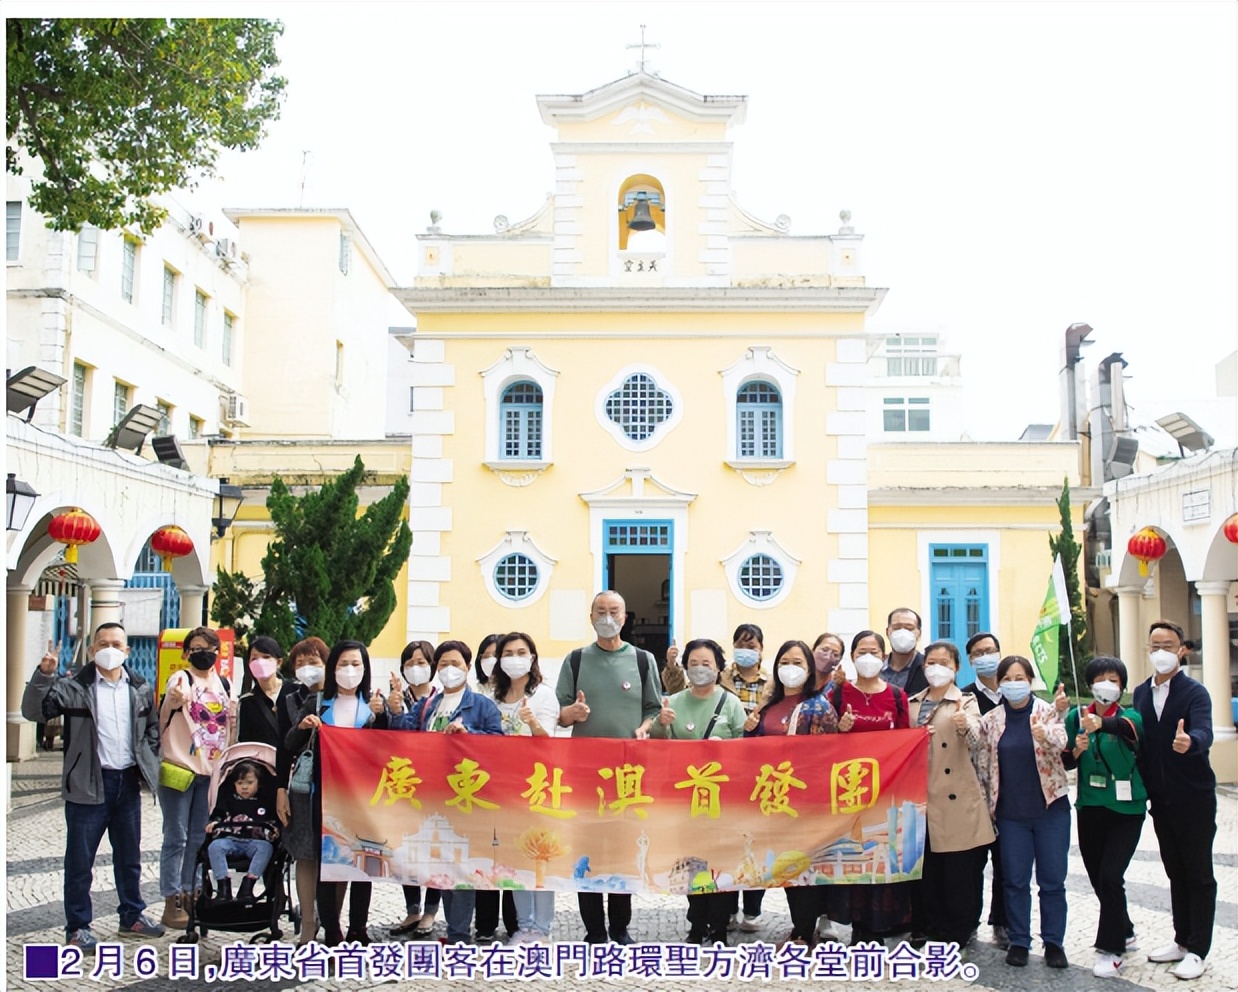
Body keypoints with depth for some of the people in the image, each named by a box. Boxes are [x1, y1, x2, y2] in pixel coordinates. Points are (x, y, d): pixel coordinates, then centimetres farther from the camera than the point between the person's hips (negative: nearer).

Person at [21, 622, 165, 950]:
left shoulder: (141, 689, 7)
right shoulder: (75, 687, -6)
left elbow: (153, 727, 16)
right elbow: (33, 710, -16)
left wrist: (148, 761, 7)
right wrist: (43, 675, -28)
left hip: (128, 782, 4)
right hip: (89, 784, -4)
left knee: (129, 856, 16)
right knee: (80, 860, 3)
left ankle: (132, 917, 30)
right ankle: (78, 927, 15)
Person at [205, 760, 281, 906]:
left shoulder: (265, 803, 20)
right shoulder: (228, 800, 25)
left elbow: (274, 822, 16)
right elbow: (217, 815, 22)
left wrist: (274, 831, -5)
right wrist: (212, 823, 0)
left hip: (255, 841, -1)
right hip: (230, 839, 1)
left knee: (266, 847, -34)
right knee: (214, 846, -30)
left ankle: (247, 886, -38)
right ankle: (223, 886, -33)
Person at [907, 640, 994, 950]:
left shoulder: (966, 701, 0)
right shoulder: (912, 703, 12)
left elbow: (973, 738, -20)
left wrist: (964, 725, -43)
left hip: (957, 801, -3)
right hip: (922, 799, 4)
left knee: (960, 871, 1)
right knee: (924, 869, 7)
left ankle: (957, 932, 14)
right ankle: (927, 928, 20)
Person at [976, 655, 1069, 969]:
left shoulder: (1048, 711, -3)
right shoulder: (990, 721, 1)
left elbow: (1060, 740, -23)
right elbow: (982, 766, 6)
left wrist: (1047, 734, -44)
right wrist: (988, 806, 4)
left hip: (1051, 808, -1)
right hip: (1011, 813, 1)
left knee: (1052, 879, 4)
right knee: (1015, 879, 7)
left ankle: (1053, 942, 18)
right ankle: (1018, 941, 19)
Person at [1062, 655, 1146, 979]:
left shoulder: (1129, 716, -9)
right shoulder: (1076, 716, 2)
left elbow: (1125, 727, -34)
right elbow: (1066, 762, 3)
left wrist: (1101, 724, -55)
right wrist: (1076, 749, -19)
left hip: (1126, 809, -4)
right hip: (1090, 808, 4)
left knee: (1110, 876, -12)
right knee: (1097, 877, 12)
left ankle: (1111, 949, 3)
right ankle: (1124, 931, 36)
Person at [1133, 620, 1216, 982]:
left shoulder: (1195, 692, -12)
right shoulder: (1141, 693, 6)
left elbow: (1204, 732, -30)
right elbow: (1141, 741, 9)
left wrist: (1189, 741, -52)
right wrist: (1143, 789, 6)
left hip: (1194, 799, -6)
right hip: (1160, 800, 6)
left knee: (1198, 874, 3)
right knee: (1175, 872, 16)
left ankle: (1197, 950, 11)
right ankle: (1182, 939, 27)